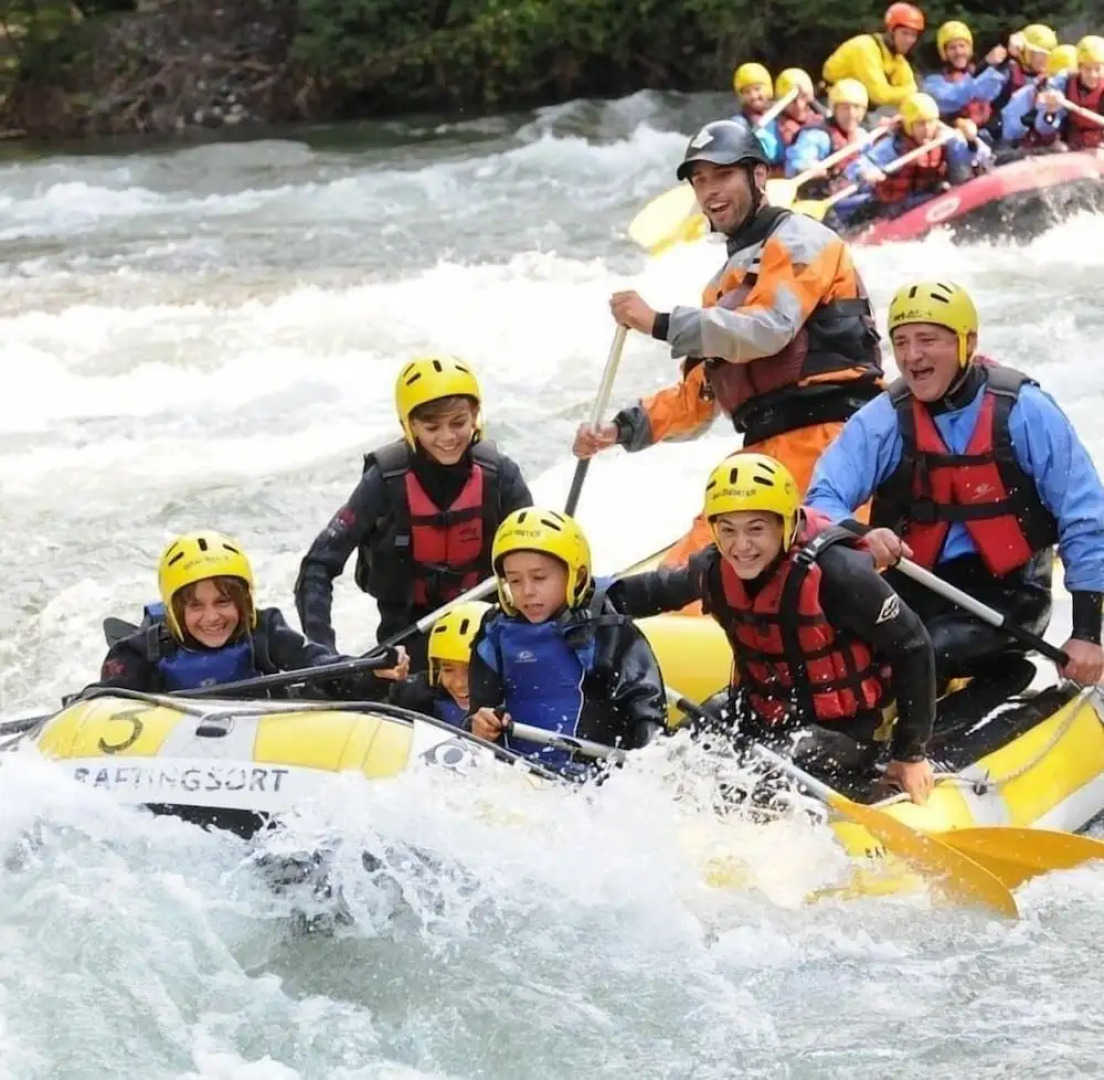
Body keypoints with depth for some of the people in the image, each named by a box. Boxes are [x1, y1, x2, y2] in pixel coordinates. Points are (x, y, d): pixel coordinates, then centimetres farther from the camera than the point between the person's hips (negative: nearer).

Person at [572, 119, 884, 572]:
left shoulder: (796, 240, 2)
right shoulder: (724, 286, 28)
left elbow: (767, 330, -15)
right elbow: (697, 397, 25)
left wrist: (659, 323, -16)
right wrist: (622, 429, 11)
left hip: (822, 437, -9)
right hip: (762, 451, 9)